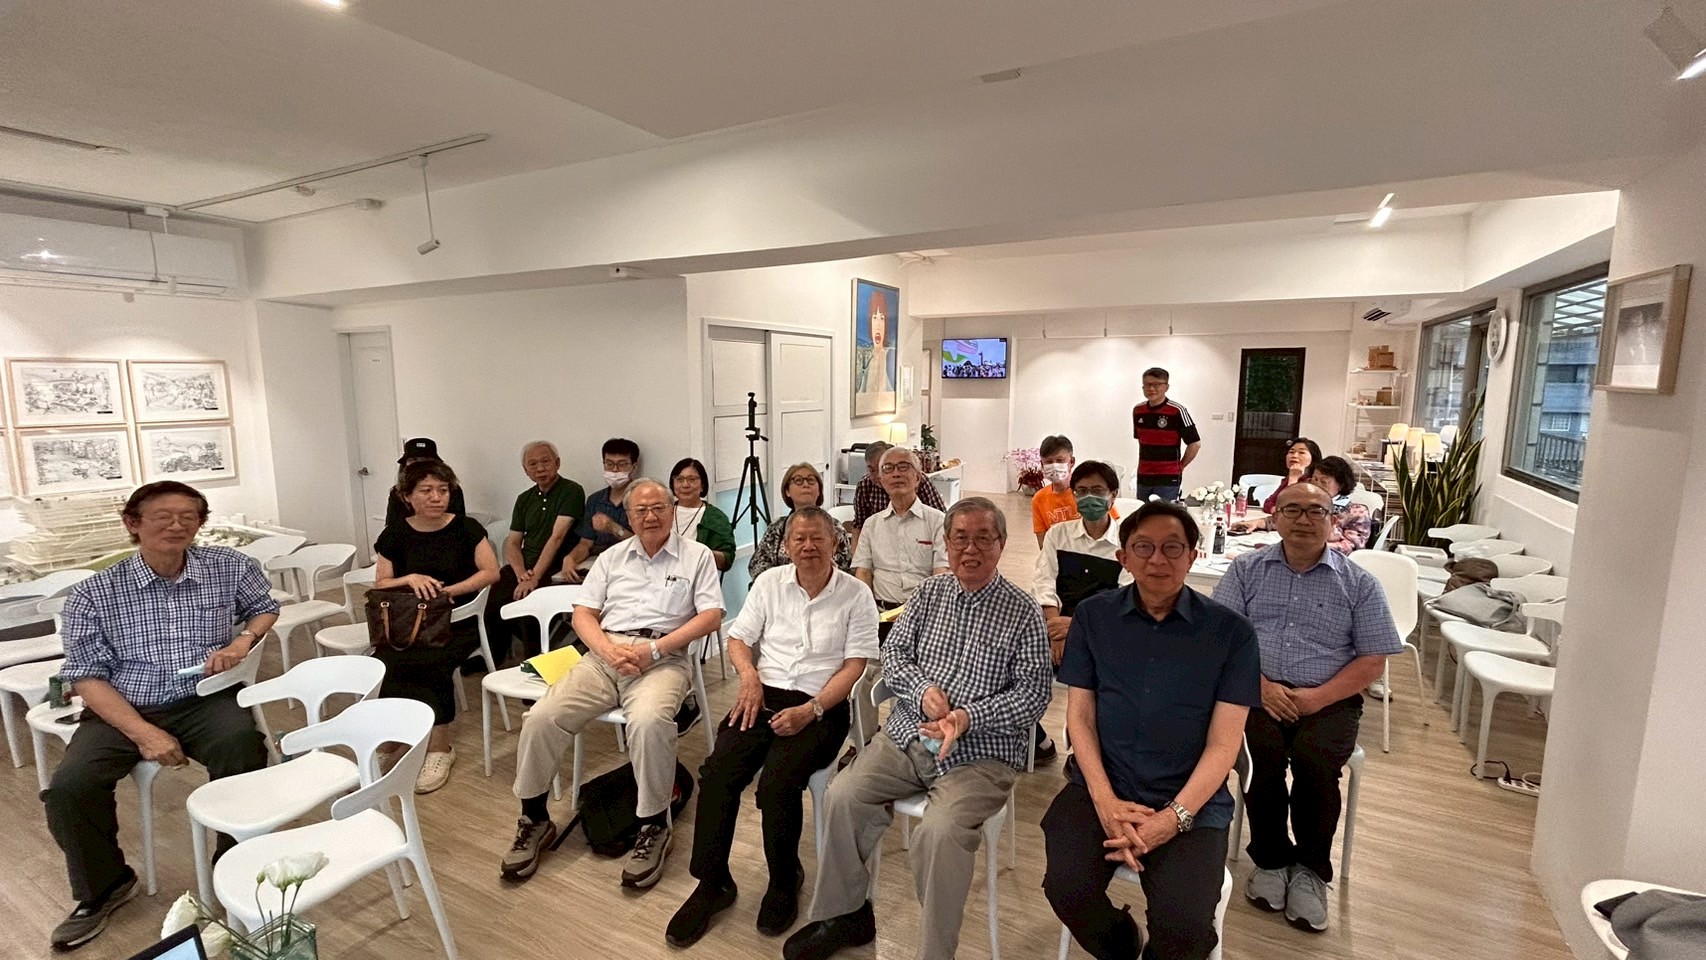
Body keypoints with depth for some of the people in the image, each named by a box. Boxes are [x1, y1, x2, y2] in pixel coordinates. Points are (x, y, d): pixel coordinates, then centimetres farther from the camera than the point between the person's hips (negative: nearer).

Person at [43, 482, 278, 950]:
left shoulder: (230, 567, 0)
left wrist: (243, 641, -6)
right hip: (123, 709, 1)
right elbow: (87, 677, -4)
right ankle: (103, 888, 11)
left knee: (242, 745, -30)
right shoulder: (92, 594, -3)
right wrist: (143, 732, -17)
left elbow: (265, 608, 17)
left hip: (206, 701, -1)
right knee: (69, 787, -20)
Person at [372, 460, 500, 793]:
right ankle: (438, 745, -17)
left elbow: (491, 572, -4)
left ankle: (438, 747, -15)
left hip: (458, 621, -2)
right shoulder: (394, 535, 7)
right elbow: (380, 585, 6)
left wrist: (448, 591, -14)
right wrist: (410, 579, -14)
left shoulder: (466, 528, 0)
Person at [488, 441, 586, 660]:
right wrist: (521, 574, -9)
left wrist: (534, 578, -20)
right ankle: (492, 659, 5)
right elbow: (512, 543, 11)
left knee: (528, 600, -30)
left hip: (555, 569, -6)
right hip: (523, 566, 6)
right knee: (490, 594, -17)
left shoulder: (572, 492, -6)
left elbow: (557, 538, -15)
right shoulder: (524, 499, 16)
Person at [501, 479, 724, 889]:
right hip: (606, 655, 4)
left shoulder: (696, 555, 8)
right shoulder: (612, 557, 20)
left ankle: (654, 827, -14)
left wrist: (655, 648, -12)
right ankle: (534, 819, 7)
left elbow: (711, 616, -2)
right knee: (541, 718, -15)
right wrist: (608, 649, -7)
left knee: (649, 722, -34)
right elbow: (583, 614, 14)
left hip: (662, 658, -4)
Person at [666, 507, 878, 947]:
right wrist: (748, 673, -9)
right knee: (717, 773, -18)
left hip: (820, 707, -3)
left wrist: (809, 711, -16)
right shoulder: (770, 581, 9)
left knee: (776, 785, -25)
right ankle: (712, 883, 2)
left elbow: (854, 666, -5)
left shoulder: (855, 595, -2)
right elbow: (739, 639, 12)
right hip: (763, 696, 4)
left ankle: (784, 881, 4)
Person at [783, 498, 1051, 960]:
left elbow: (1034, 693, -7)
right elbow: (893, 652, 11)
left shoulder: (1023, 612, -3)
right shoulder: (930, 592, 10)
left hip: (980, 751, -4)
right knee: (842, 796, -12)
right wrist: (922, 688, -9)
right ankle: (843, 914, 10)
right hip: (907, 733, 5)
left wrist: (969, 717, -19)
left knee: (939, 831, -28)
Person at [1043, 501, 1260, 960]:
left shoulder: (1230, 631, -3)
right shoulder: (1093, 616, 1)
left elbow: (1223, 742, -5)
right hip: (1101, 787, 1)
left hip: (1192, 799, -1)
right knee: (1066, 889, -20)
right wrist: (1105, 801, -12)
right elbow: (1080, 716, 1)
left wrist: (1174, 817, -16)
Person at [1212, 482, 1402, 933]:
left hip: (1329, 699, 0)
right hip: (1258, 692, 0)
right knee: (1264, 752, -28)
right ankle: (1270, 859, -4)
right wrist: (1261, 685, -13)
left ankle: (1310, 869, -4)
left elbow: (1373, 660, 3)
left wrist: (1319, 697, -11)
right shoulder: (1246, 570, 6)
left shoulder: (1359, 583, 6)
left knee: (1315, 759, -28)